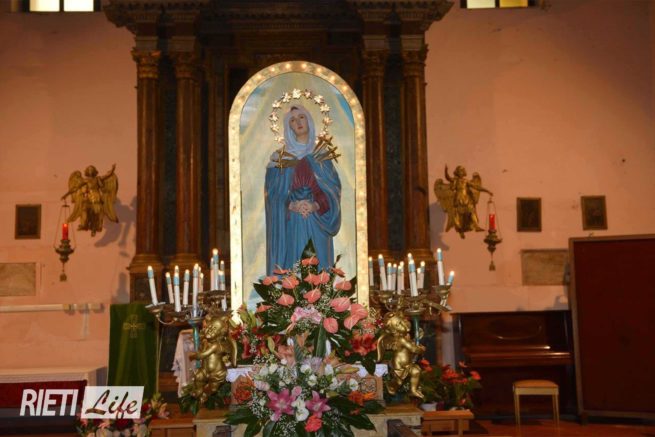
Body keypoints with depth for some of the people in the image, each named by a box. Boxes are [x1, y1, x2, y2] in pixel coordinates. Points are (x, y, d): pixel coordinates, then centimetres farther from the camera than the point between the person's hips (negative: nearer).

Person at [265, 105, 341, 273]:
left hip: (317, 224, 1)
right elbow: (273, 193, 0)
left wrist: (316, 205, -16)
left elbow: (333, 188, 2)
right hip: (290, 224, -1)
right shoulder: (280, 157, 5)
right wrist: (291, 205, -18)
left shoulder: (322, 155, 9)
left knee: (318, 267, -1)